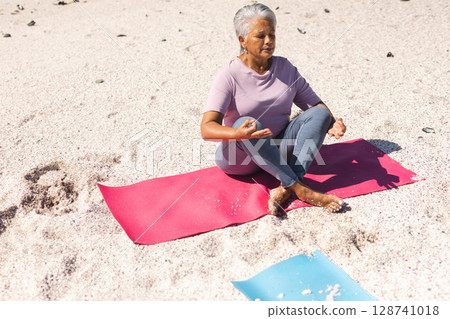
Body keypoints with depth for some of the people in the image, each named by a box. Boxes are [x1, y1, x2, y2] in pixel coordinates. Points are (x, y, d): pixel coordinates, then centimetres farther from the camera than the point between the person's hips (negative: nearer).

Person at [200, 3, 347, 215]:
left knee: (320, 113, -16)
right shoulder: (229, 76, -11)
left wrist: (331, 124, -19)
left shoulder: (286, 69, 4)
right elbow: (207, 128, -23)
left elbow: (315, 105, 4)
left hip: (278, 151, 5)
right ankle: (301, 190, -34)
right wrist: (238, 133, -44)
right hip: (238, 157, -4)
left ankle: (284, 190, -33)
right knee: (245, 124, -36)